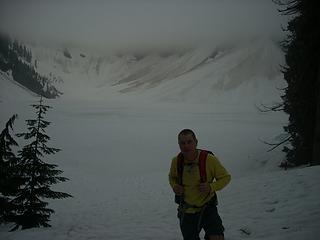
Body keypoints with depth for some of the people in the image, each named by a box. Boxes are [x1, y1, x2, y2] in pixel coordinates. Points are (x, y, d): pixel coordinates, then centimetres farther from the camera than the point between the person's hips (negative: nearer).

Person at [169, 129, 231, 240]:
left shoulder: (210, 159, -19)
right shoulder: (176, 161, -10)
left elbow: (225, 177, -5)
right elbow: (172, 177, 11)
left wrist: (211, 187, -23)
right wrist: (174, 186, -11)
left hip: (207, 208, -2)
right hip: (186, 212, 3)